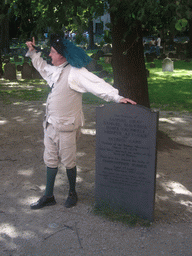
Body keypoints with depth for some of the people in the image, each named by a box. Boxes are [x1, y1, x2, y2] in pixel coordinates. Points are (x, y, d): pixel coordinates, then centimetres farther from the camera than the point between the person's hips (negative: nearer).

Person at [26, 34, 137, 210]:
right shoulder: (55, 70, 10)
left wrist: (117, 97, -41)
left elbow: (97, 84, -30)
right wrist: (33, 53, 30)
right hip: (50, 123, 9)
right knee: (50, 160, 15)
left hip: (66, 126, -8)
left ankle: (72, 193, 28)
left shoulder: (75, 72, -18)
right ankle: (48, 196, 27)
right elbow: (43, 68, 34)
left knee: (68, 162, 5)